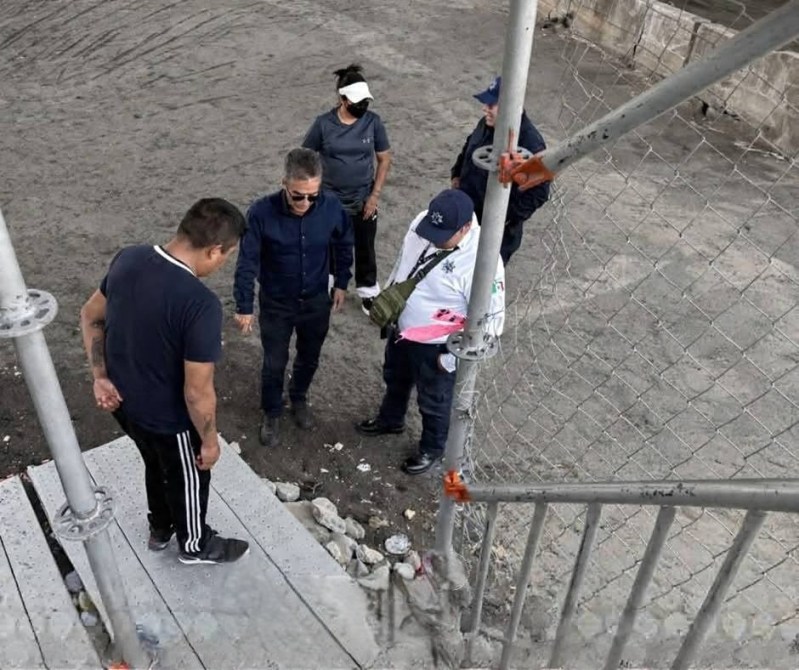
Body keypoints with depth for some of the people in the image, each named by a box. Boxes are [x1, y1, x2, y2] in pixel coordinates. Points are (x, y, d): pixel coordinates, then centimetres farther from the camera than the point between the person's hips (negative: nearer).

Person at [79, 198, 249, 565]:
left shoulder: (127, 259, -11)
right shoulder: (201, 304, -35)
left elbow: (90, 316, 3)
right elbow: (197, 392, -27)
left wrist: (101, 376, 4)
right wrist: (210, 440, -11)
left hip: (123, 402, 7)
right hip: (167, 417, -7)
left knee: (156, 464, 32)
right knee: (188, 478, 22)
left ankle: (160, 528, 57)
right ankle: (195, 544, 48)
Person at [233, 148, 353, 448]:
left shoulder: (332, 207, -20)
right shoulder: (262, 212, -26)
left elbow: (343, 245, 1)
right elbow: (247, 262, -16)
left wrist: (341, 284, 9)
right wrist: (244, 307, -12)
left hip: (316, 301, 2)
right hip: (276, 304, -2)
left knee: (309, 358, 22)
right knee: (274, 364, 13)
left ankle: (299, 398, 52)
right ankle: (271, 413, 40)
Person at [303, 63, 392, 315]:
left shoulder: (373, 122, -10)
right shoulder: (323, 124, -14)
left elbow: (384, 159, -2)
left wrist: (375, 195, -7)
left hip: (363, 201, 1)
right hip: (330, 202, -1)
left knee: (365, 249, 16)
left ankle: (368, 292, 37)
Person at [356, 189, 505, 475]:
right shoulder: (421, 222, -15)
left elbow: (491, 320, -27)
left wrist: (452, 359, -19)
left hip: (436, 347, -6)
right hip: (401, 329, 7)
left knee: (434, 401, 20)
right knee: (395, 379, 32)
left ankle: (432, 448, 49)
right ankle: (390, 419, 62)